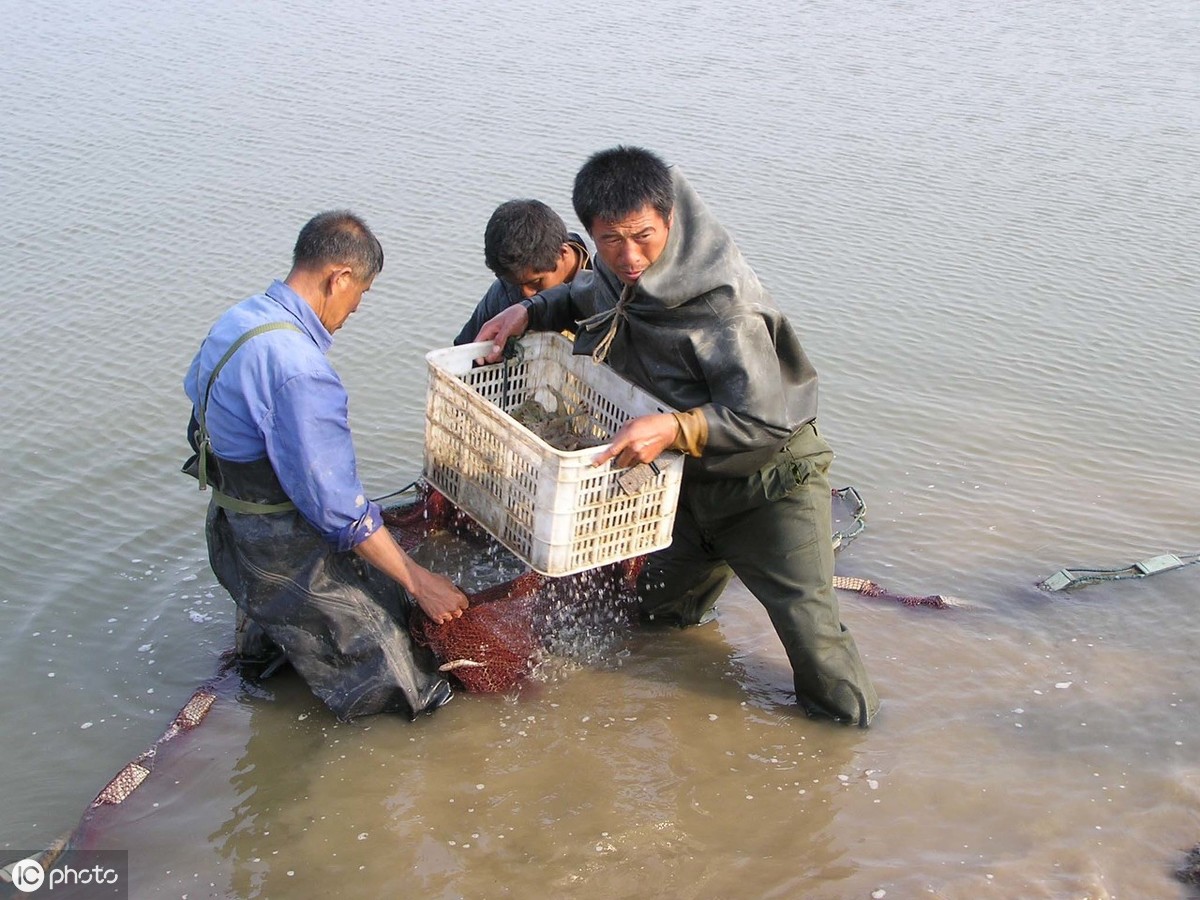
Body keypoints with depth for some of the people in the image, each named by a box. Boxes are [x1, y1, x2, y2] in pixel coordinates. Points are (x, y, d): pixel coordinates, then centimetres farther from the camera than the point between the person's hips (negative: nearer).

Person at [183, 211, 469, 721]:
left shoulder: (236, 321, 3)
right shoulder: (297, 369, -29)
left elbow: (195, 389, 20)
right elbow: (337, 504, -26)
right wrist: (417, 581, -16)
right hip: (288, 560, -10)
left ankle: (264, 640, 23)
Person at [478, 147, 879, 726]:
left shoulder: (724, 307, -33)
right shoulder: (622, 275, -10)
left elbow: (767, 418, -34)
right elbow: (591, 295, 16)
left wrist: (674, 428, -48)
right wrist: (529, 311, -1)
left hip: (772, 481, -7)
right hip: (692, 480, 7)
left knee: (807, 623, -6)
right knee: (660, 611, 23)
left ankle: (852, 722, 19)